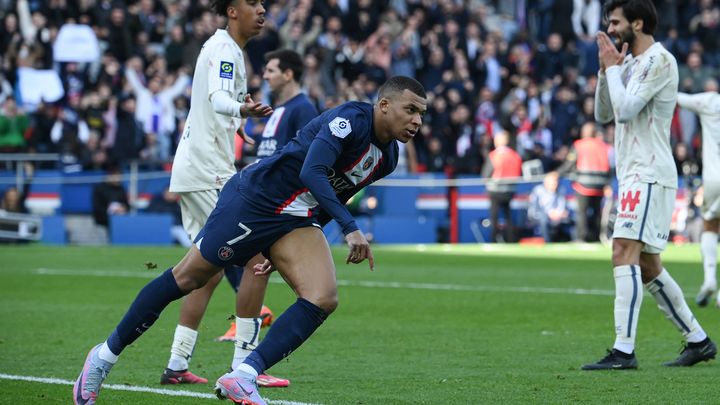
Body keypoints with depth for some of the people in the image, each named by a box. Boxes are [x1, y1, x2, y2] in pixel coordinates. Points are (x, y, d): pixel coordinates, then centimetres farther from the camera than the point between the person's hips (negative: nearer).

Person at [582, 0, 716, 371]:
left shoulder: (659, 60, -10)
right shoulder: (631, 63, 18)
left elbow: (626, 109, -19)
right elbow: (603, 115, 18)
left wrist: (613, 67, -7)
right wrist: (607, 69, 7)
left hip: (649, 174, -10)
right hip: (633, 174, 10)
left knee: (625, 253, -19)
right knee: (647, 266, 12)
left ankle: (624, 350, -25)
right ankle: (698, 340, 19)